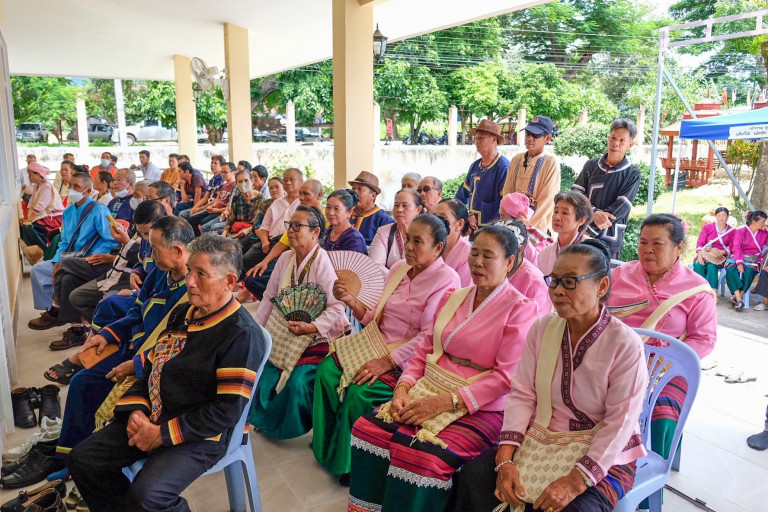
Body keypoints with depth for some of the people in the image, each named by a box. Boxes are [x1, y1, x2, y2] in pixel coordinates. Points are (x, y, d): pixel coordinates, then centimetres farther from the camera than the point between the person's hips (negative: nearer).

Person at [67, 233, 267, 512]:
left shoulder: (241, 335, -20)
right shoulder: (182, 313, 7)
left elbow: (229, 409, -22)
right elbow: (152, 367, 14)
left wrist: (163, 435, -17)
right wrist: (137, 410, -4)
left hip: (199, 436, -8)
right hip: (151, 418, 8)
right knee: (81, 459, 2)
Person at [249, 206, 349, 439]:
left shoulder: (322, 262, -17)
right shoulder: (285, 258, 4)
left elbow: (336, 307, -20)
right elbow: (269, 298, 9)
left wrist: (311, 327, -30)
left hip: (317, 337, -6)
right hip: (283, 333, 6)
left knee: (298, 380, -23)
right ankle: (261, 417, 20)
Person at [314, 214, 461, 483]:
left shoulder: (446, 280, -13)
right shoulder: (399, 269, 9)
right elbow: (378, 318, 14)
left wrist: (387, 361, -24)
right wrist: (352, 302, -4)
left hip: (408, 359, -7)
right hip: (379, 346, 7)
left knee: (359, 391, -25)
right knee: (326, 371, -11)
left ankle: (349, 462, 3)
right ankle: (327, 448, 9)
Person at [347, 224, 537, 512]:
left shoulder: (520, 309, -5)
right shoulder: (452, 297, 14)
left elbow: (506, 377, -12)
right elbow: (424, 350, 14)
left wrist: (446, 402, -18)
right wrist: (403, 388, -4)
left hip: (480, 410, -5)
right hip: (429, 393, 6)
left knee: (421, 454, -29)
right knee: (369, 429, -15)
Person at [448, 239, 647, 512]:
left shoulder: (626, 345, -14)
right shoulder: (542, 328, -1)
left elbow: (620, 424, -17)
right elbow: (522, 395, -3)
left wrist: (575, 481, -24)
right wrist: (505, 459, -15)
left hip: (604, 458, -3)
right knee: (472, 476, -17)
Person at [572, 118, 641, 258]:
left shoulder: (632, 174, 2)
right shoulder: (591, 165, 10)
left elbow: (622, 207, -8)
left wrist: (589, 229, -16)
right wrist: (594, 212, -17)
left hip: (610, 241, -2)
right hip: (581, 236, 2)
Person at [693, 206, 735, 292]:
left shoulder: (732, 231, 7)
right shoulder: (708, 227, 8)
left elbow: (731, 249, 5)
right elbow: (700, 243, 3)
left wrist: (721, 252, -17)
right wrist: (700, 255, -15)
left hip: (720, 257, -1)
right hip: (705, 254, 1)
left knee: (711, 266, -35)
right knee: (698, 265, -33)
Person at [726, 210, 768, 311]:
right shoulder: (741, 231, 5)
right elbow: (736, 248, -7)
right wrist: (739, 263, -21)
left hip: (754, 261, 2)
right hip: (739, 259, -2)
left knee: (749, 271, -34)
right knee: (730, 271, -34)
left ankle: (737, 297, -29)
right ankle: (739, 299, -39)